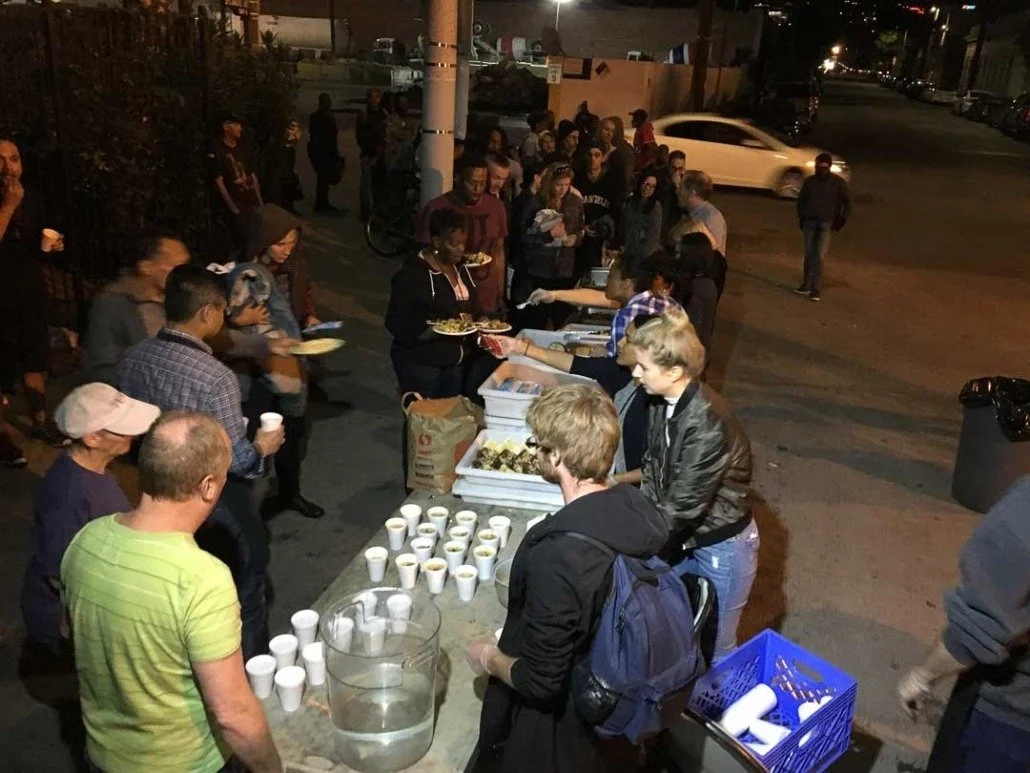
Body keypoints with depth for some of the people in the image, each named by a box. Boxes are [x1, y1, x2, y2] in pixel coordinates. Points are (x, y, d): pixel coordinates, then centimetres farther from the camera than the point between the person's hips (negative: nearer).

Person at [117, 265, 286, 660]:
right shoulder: (215, 378, -31)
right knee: (244, 592, 17)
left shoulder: (132, 359, -9)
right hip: (220, 504, -6)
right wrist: (261, 448, -5)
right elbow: (234, 460, -25)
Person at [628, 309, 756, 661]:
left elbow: (683, 507, -27)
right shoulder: (663, 403, -7)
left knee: (713, 647, 12)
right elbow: (653, 471, 4)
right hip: (683, 536, 7)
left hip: (721, 548, -7)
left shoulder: (707, 423, -32)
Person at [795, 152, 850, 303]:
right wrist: (802, 218, 8)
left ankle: (816, 290, -13)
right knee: (809, 255, 8)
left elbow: (847, 202, 6)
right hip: (809, 223, 3)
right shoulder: (809, 182, 6)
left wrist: (841, 220, -4)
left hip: (827, 224, -3)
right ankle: (807, 284, 20)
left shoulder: (838, 182, -1)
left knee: (819, 257, -12)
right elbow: (801, 200, 18)